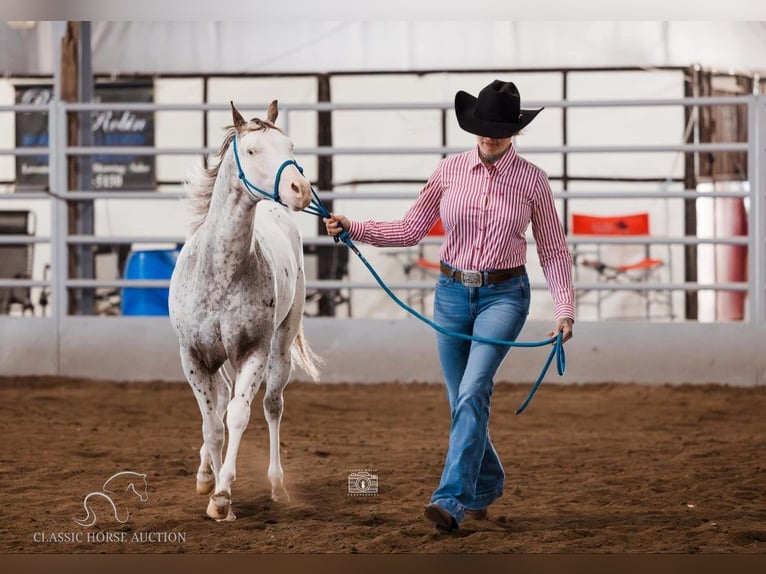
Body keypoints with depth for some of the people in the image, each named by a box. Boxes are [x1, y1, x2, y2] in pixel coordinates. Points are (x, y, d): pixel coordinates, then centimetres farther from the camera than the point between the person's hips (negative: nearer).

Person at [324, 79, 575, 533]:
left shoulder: (532, 180, -5)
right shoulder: (450, 171, 1)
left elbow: (554, 251, 0)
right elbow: (410, 230, 6)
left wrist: (565, 310, -9)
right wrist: (352, 228, -6)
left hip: (504, 295, -3)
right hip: (452, 294, 4)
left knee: (472, 393, -21)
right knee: (463, 403, 11)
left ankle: (451, 500, -25)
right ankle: (486, 487, 34)